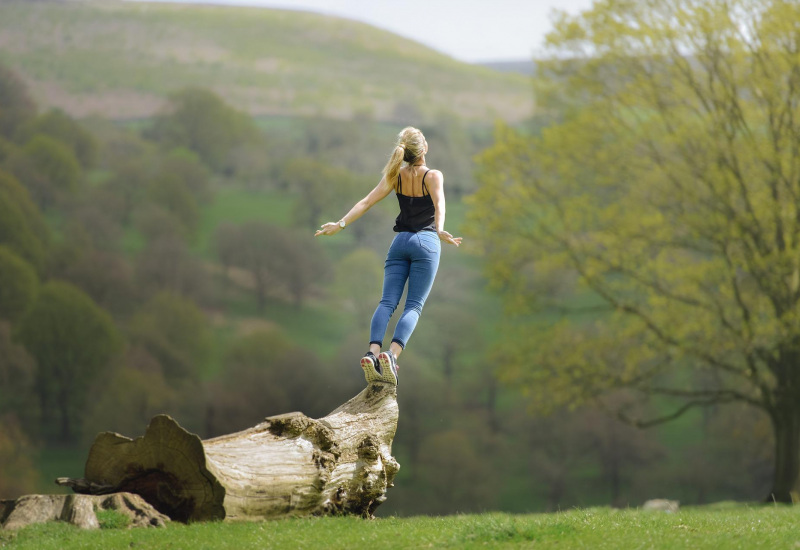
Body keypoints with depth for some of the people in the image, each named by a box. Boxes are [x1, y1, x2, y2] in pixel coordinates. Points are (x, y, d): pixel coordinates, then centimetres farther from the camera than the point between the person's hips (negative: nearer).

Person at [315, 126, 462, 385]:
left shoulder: (396, 176, 7)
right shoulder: (433, 176, -4)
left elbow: (366, 202, -1)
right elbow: (439, 204, -23)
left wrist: (341, 224, -2)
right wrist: (440, 231, -38)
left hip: (400, 242, 3)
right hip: (426, 242, -3)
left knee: (387, 302, -5)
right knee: (413, 306, -7)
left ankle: (373, 352, -28)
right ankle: (392, 354, -30)